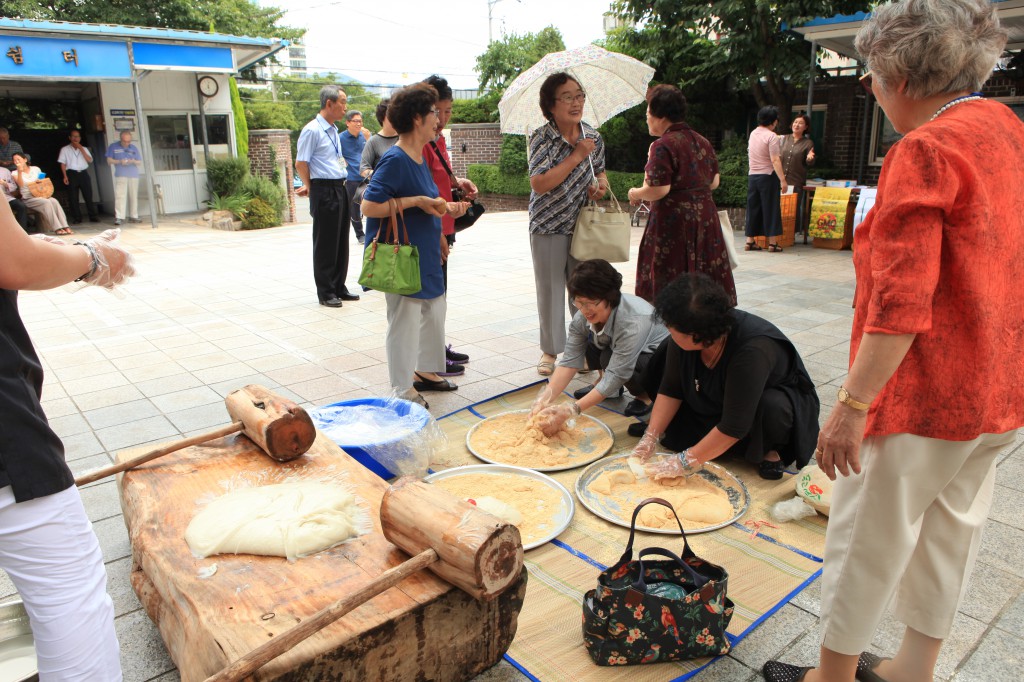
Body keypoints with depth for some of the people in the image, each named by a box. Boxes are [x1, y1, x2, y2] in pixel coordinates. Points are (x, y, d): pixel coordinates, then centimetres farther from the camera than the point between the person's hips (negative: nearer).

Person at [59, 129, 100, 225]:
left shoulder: (84, 149, 14)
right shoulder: (65, 149, 6)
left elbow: (90, 160, 0)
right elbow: (63, 164, 2)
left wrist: (81, 149, -7)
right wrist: (65, 176, -8)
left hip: (84, 173, 2)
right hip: (72, 174, -2)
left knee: (88, 196, 0)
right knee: (73, 198, 0)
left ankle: (93, 217, 4)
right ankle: (76, 218, 5)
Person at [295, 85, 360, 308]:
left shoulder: (334, 130, 15)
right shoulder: (312, 130, -12)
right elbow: (301, 163, -12)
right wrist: (310, 186, 2)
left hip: (340, 189, 8)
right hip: (324, 191, -8)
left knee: (341, 241, 13)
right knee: (325, 243, -1)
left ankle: (339, 287, 24)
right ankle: (325, 293, 9)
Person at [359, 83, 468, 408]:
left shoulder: (420, 158, 10)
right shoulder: (394, 159, -18)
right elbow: (369, 207, -24)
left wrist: (445, 207, 5)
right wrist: (417, 201, -23)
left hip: (426, 255, 10)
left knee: (434, 311, 18)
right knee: (404, 321, 1)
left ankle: (425, 371, 36)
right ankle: (404, 391, 15)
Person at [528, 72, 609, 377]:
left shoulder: (593, 137, 4)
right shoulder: (541, 138, -10)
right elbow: (539, 184, -21)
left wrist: (602, 183, -3)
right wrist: (576, 156, -21)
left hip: (584, 225, 3)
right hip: (549, 225, -3)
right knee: (550, 288, 6)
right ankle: (550, 350, 19)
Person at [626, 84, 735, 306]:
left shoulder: (664, 145, -13)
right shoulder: (702, 141, 11)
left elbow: (658, 189, -20)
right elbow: (714, 182, 15)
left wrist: (635, 194, -2)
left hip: (673, 221, -8)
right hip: (705, 216, 8)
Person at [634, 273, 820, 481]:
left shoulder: (753, 350, -39)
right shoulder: (683, 336, -20)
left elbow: (734, 427, -39)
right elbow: (670, 390, -12)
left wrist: (685, 462, -36)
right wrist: (651, 436, -20)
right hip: (718, 405, 5)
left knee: (770, 409, -39)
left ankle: (771, 449, -7)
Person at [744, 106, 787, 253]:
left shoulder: (753, 133, 9)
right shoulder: (771, 136, -12)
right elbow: (775, 160, -19)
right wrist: (782, 179, -18)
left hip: (752, 175, 6)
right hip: (768, 176, -6)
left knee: (753, 208, 10)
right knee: (771, 209, 0)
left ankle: (750, 241, 11)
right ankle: (772, 243, 2)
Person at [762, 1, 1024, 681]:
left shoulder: (925, 151, -19)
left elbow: (901, 304, -26)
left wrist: (852, 405, -23)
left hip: (925, 393, -9)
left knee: (868, 538, 6)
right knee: (951, 529, 19)